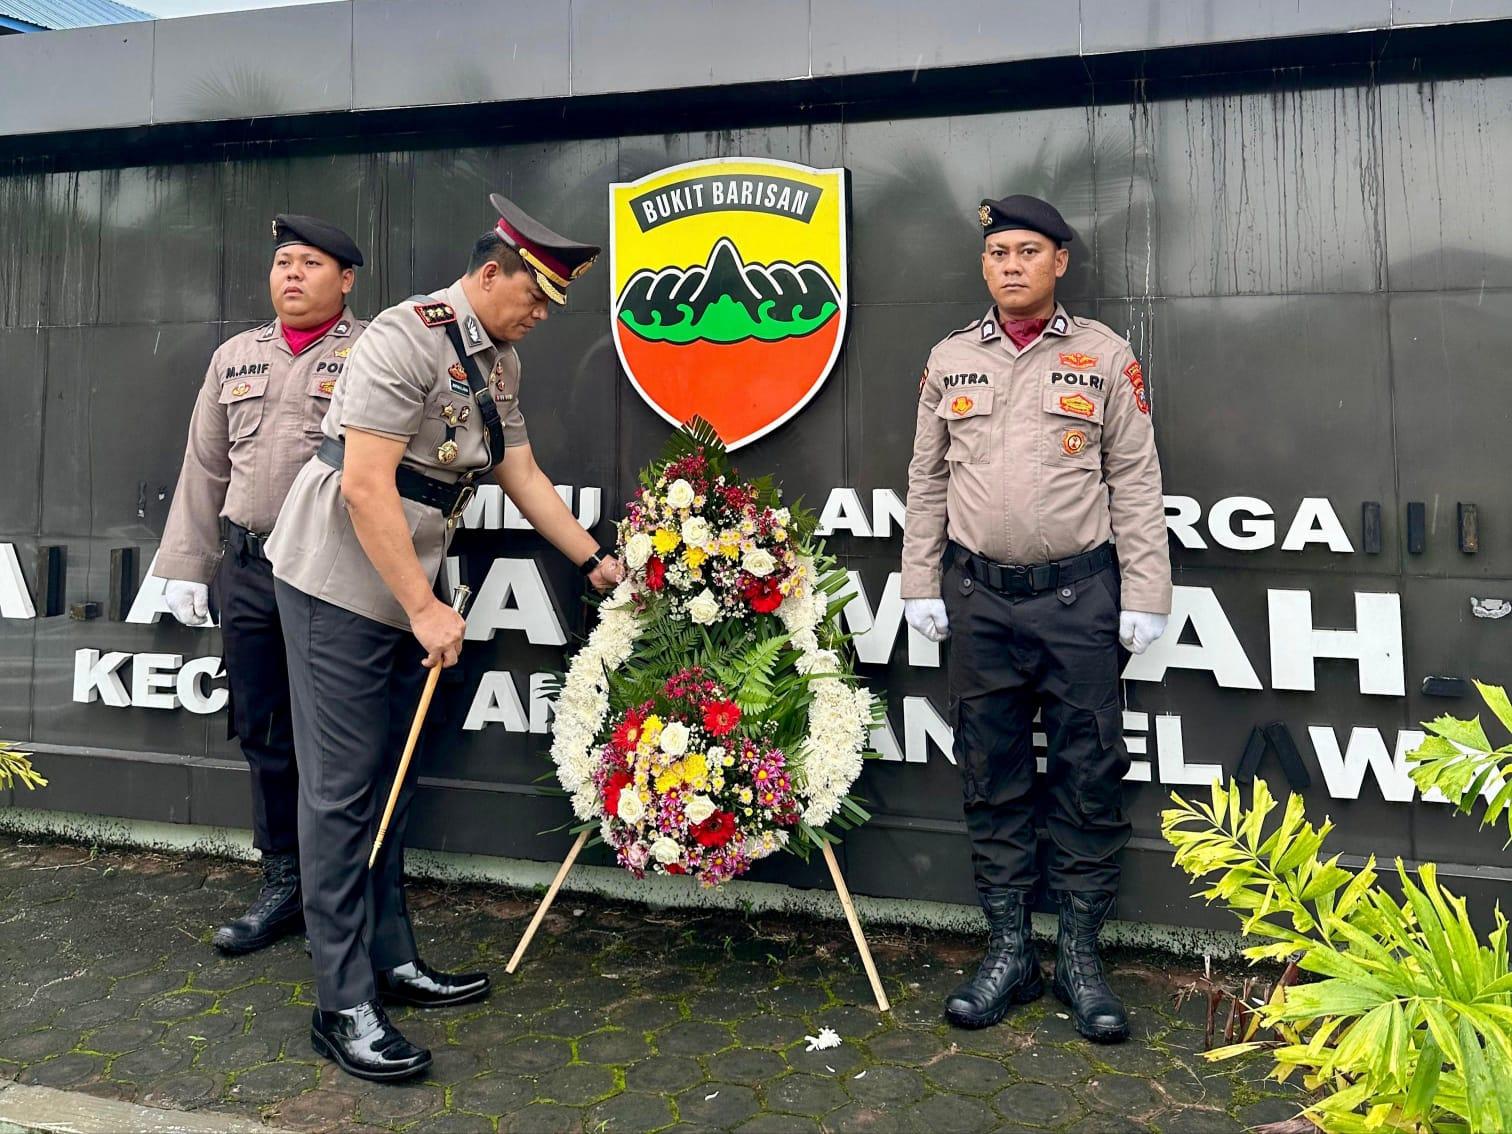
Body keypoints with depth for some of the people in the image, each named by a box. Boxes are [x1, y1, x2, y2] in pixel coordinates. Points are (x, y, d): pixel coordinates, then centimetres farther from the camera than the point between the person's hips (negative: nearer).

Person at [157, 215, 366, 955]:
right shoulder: (234, 357, 16)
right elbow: (204, 468, 17)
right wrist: (188, 566, 12)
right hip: (247, 571, 5)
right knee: (263, 733, 11)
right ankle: (282, 883, 25)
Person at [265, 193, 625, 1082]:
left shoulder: (501, 361, 9)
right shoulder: (407, 339, -18)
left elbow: (522, 473, 15)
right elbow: (364, 485, -23)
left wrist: (596, 560, 14)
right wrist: (425, 608, -21)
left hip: (409, 590, 8)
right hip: (342, 584, -8)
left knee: (391, 781, 14)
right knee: (344, 790, -3)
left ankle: (392, 959, 26)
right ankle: (344, 1005, 6)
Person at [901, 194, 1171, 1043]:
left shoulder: (1104, 357, 3)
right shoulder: (950, 360, 10)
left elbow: (1137, 483, 0)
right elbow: (927, 482, 10)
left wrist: (1144, 597, -5)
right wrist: (921, 586, 5)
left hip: (1079, 595, -2)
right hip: (979, 597, 2)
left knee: (1087, 775, 4)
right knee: (994, 778, 8)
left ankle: (1081, 953, 18)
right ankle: (1010, 950, 20)